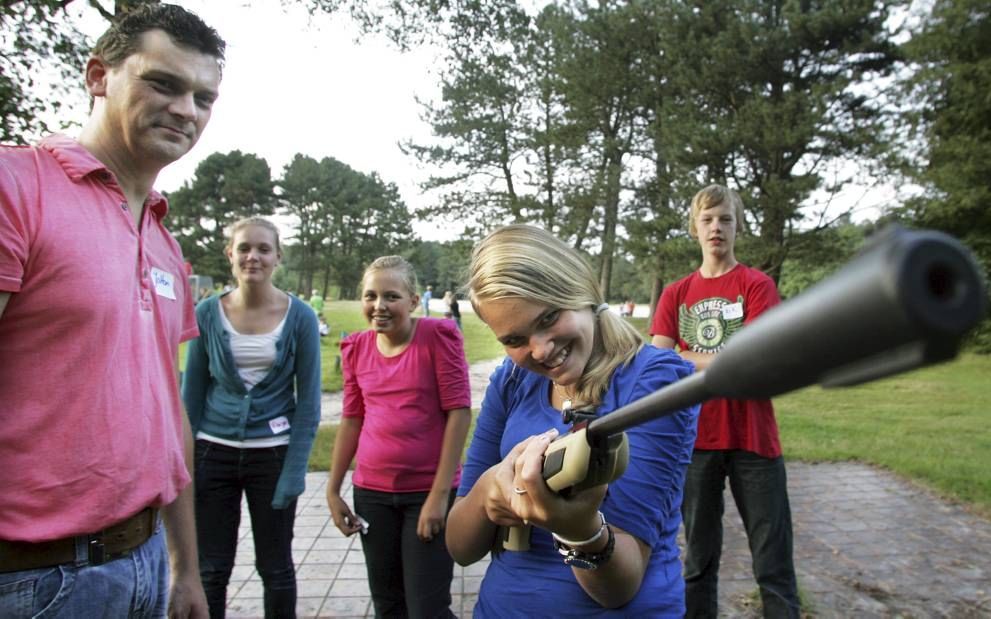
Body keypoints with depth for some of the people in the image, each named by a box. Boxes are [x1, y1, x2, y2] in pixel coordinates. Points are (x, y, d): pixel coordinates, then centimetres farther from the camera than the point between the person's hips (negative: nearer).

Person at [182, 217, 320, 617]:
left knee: (276, 568, 12)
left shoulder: (299, 317, -6)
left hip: (273, 454, -1)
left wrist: (294, 471, -10)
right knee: (210, 569, 11)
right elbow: (191, 393, 4)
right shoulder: (208, 313, -2)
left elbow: (309, 400, -4)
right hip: (214, 453, 1)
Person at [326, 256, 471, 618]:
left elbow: (459, 412, -13)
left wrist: (440, 493, -16)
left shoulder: (438, 336, -10)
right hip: (372, 492, 5)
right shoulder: (356, 348, 3)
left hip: (428, 491, -4)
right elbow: (352, 420, 11)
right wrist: (333, 490, 10)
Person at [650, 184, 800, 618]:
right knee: (699, 557, 13)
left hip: (753, 438, -2)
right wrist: (729, 366, -11)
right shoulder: (675, 294, 8)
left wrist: (687, 359, -8)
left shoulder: (757, 285, 0)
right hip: (695, 439, 3)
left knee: (773, 560, 4)